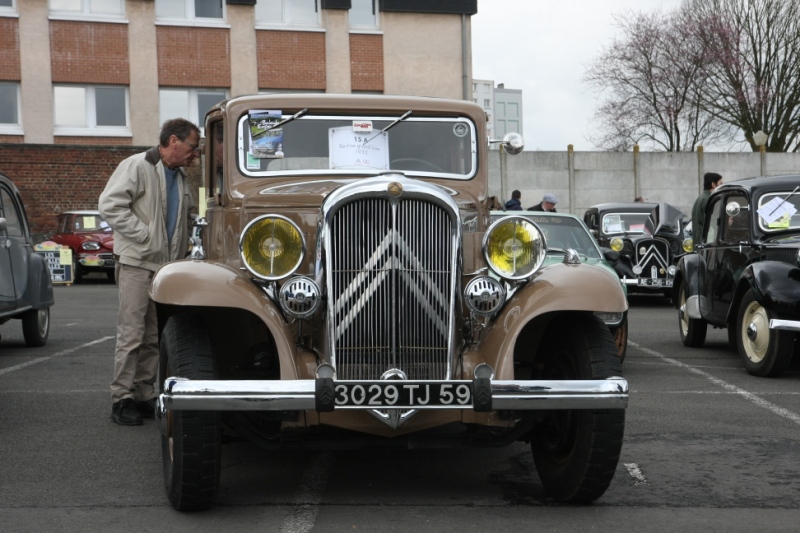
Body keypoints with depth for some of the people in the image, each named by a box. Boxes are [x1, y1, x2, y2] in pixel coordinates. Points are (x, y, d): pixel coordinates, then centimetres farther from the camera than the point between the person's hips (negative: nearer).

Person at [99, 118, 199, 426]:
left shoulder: (180, 178, 18)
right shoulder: (137, 167, -7)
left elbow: (188, 213, 33)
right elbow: (109, 205, -15)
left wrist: (181, 246, 16)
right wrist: (144, 234, -16)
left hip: (168, 265, 7)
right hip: (137, 262, -7)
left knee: (154, 337, 8)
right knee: (131, 334, -7)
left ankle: (145, 396, 14)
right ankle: (121, 399, -3)